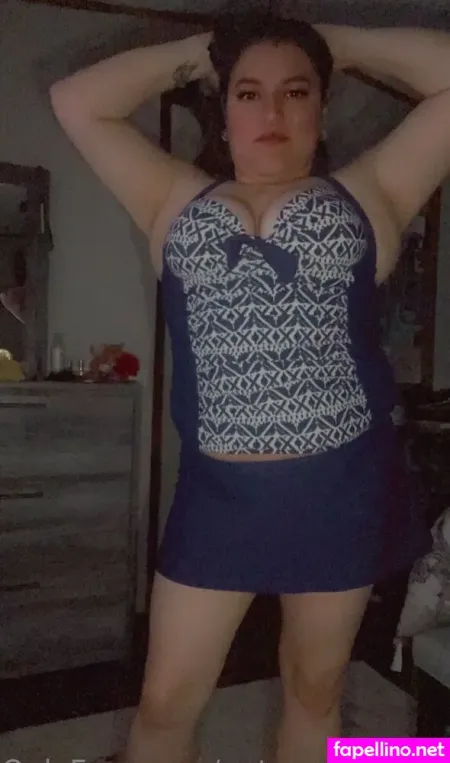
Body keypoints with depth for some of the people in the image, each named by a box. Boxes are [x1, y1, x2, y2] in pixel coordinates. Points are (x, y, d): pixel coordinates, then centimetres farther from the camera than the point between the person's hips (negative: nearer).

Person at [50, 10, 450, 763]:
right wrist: (199, 51, 11)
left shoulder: (367, 195, 5)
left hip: (342, 487, 0)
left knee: (315, 689, 19)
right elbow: (76, 101, 8)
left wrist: (338, 43, 10)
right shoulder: (176, 202, 9)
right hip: (217, 490, 1)